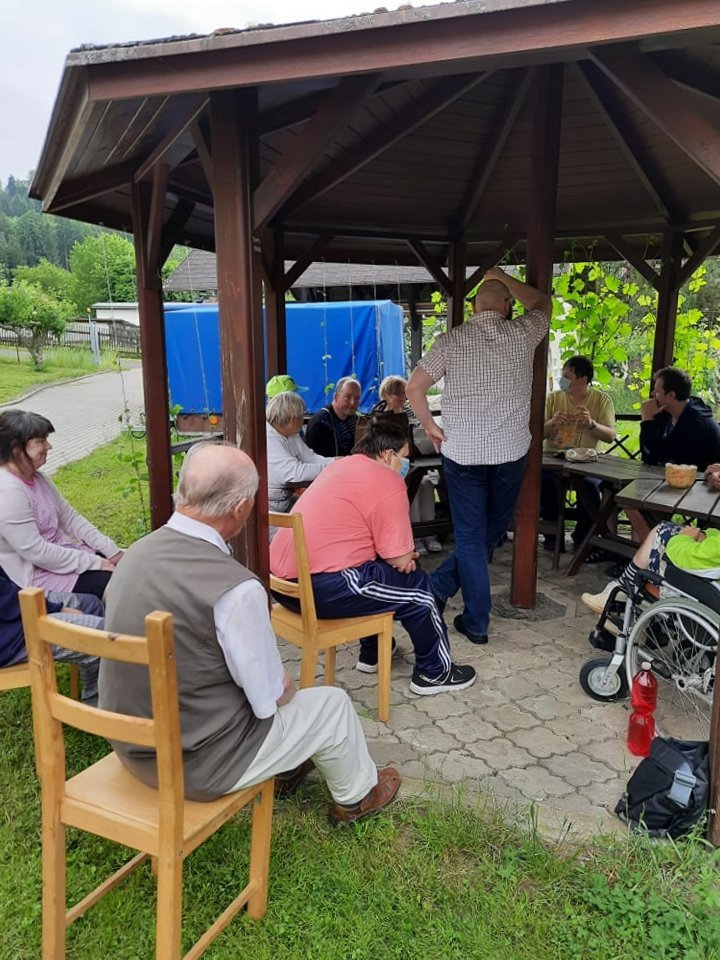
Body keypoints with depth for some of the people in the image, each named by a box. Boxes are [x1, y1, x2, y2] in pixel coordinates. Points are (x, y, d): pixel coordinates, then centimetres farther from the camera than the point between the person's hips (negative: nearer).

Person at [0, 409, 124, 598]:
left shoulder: (36, 478, 6)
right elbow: (36, 552, -25)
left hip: (61, 554, 9)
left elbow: (70, 517, 10)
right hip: (34, 576, -9)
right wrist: (94, 563, -20)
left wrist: (112, 551, 0)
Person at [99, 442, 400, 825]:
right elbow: (270, 698, -17)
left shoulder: (137, 552, -7)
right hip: (197, 765, -7)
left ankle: (287, 764, 52)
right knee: (332, 704, 13)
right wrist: (286, 687, 6)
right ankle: (356, 796, 41)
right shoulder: (235, 588, -30)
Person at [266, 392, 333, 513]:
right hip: (270, 507, -9)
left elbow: (310, 457, 4)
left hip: (286, 501, 9)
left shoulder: (292, 435, 7)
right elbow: (296, 472, -29)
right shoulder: (268, 440, -24)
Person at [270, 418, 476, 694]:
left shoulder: (341, 465, 17)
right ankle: (435, 672, 22)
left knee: (378, 570, 30)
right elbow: (401, 559, -10)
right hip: (321, 590, -9)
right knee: (417, 585, 7)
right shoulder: (388, 482, -10)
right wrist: (406, 556, 11)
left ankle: (371, 653, 41)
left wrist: (402, 556, 12)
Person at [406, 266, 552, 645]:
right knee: (492, 531, 18)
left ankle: (476, 623, 11)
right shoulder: (521, 334, 0)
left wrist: (430, 426, 6)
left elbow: (414, 387, -7)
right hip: (510, 453, 1)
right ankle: (438, 588, 19)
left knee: (470, 537, 7)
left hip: (461, 453, -1)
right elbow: (543, 305, 22)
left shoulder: (451, 340, -3)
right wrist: (503, 278, 25)